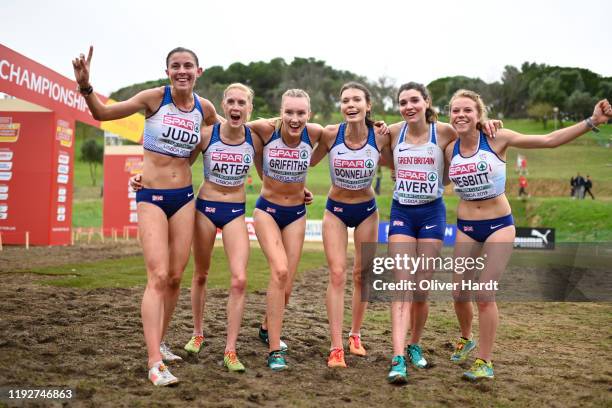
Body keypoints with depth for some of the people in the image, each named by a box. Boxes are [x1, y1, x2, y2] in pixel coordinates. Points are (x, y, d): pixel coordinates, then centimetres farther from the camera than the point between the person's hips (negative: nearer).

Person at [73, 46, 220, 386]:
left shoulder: (205, 109, 3)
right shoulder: (155, 97, -8)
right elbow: (103, 113, -7)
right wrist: (85, 87, -25)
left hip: (184, 197, 4)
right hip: (151, 197, -4)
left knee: (175, 277, 8)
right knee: (158, 277, -13)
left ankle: (158, 343, 27)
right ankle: (155, 363, -13)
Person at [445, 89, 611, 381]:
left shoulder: (497, 139, -12)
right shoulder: (449, 151, -3)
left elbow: (548, 140, -13)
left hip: (499, 225, -3)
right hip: (466, 228, 3)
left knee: (485, 295, -7)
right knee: (459, 294, 8)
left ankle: (485, 361, 10)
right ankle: (466, 339, 40)